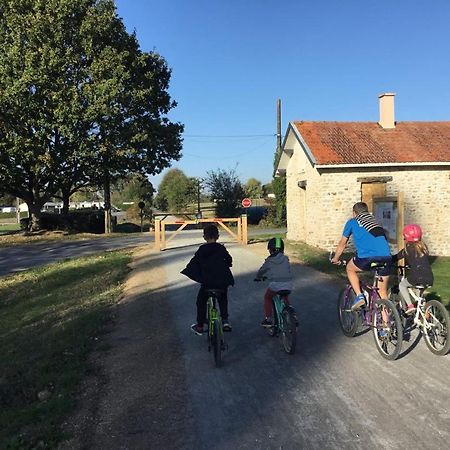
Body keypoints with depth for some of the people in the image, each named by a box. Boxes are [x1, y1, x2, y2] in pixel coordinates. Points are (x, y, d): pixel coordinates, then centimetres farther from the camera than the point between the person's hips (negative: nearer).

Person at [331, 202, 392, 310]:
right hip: (386, 257, 4)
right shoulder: (374, 221, 32)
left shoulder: (352, 222, 20)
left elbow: (342, 243, 28)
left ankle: (359, 296, 13)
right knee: (383, 292, 18)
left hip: (367, 256, -4)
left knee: (350, 268, 27)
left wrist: (335, 259, 44)